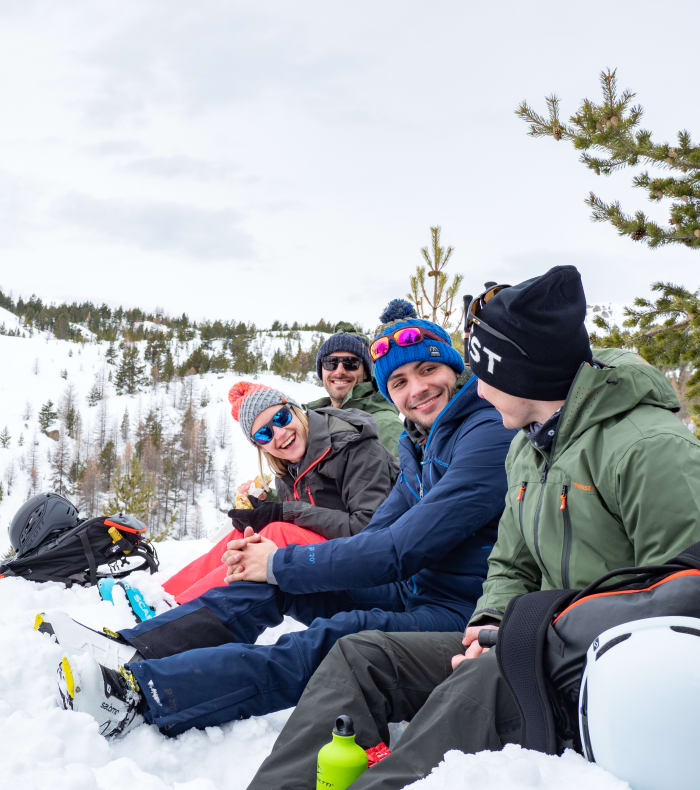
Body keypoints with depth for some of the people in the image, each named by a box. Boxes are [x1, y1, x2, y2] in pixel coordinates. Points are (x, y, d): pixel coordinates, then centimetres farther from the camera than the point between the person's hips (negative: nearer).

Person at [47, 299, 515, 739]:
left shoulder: (489, 433, -16)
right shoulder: (420, 447, 15)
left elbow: (405, 550, -21)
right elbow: (373, 538, 10)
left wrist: (283, 565, -13)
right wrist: (275, 561, -7)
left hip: (464, 614, -9)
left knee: (339, 638, -33)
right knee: (276, 583, 1)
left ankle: (137, 691, -40)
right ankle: (130, 650, -6)